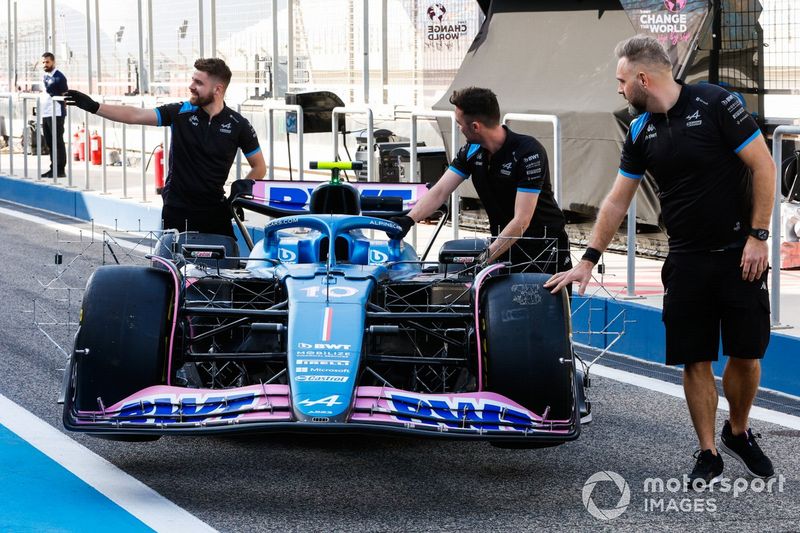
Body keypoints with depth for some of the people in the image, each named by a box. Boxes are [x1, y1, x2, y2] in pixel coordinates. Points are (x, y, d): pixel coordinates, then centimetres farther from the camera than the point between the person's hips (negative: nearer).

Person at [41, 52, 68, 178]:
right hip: (45, 113, 8)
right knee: (49, 143, 11)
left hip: (56, 114, -8)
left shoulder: (59, 77, -8)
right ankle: (53, 168, 17)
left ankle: (60, 170, -1)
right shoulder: (44, 77, 16)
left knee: (58, 142, -4)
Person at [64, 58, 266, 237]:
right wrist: (93, 106, -12)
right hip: (177, 209, 0)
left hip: (215, 210, 0)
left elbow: (259, 168, 6)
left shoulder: (238, 125, -3)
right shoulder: (181, 112, -2)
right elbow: (135, 115, -6)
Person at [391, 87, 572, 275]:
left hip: (546, 245, -6)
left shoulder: (529, 152, -23)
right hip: (504, 244, 6)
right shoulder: (472, 151, -1)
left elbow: (521, 220, -27)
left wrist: (484, 258, -31)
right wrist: (408, 220, -20)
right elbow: (439, 192, -3)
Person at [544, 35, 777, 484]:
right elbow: (617, 201, 12)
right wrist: (588, 261, 10)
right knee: (695, 361, 2)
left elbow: (763, 166, -11)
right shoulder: (641, 131, 5)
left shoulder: (715, 104, -12)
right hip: (686, 261, 4)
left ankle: (739, 433, 26)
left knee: (746, 355, 2)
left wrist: (758, 236, -13)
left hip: (739, 256, -4)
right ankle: (708, 454, 14)